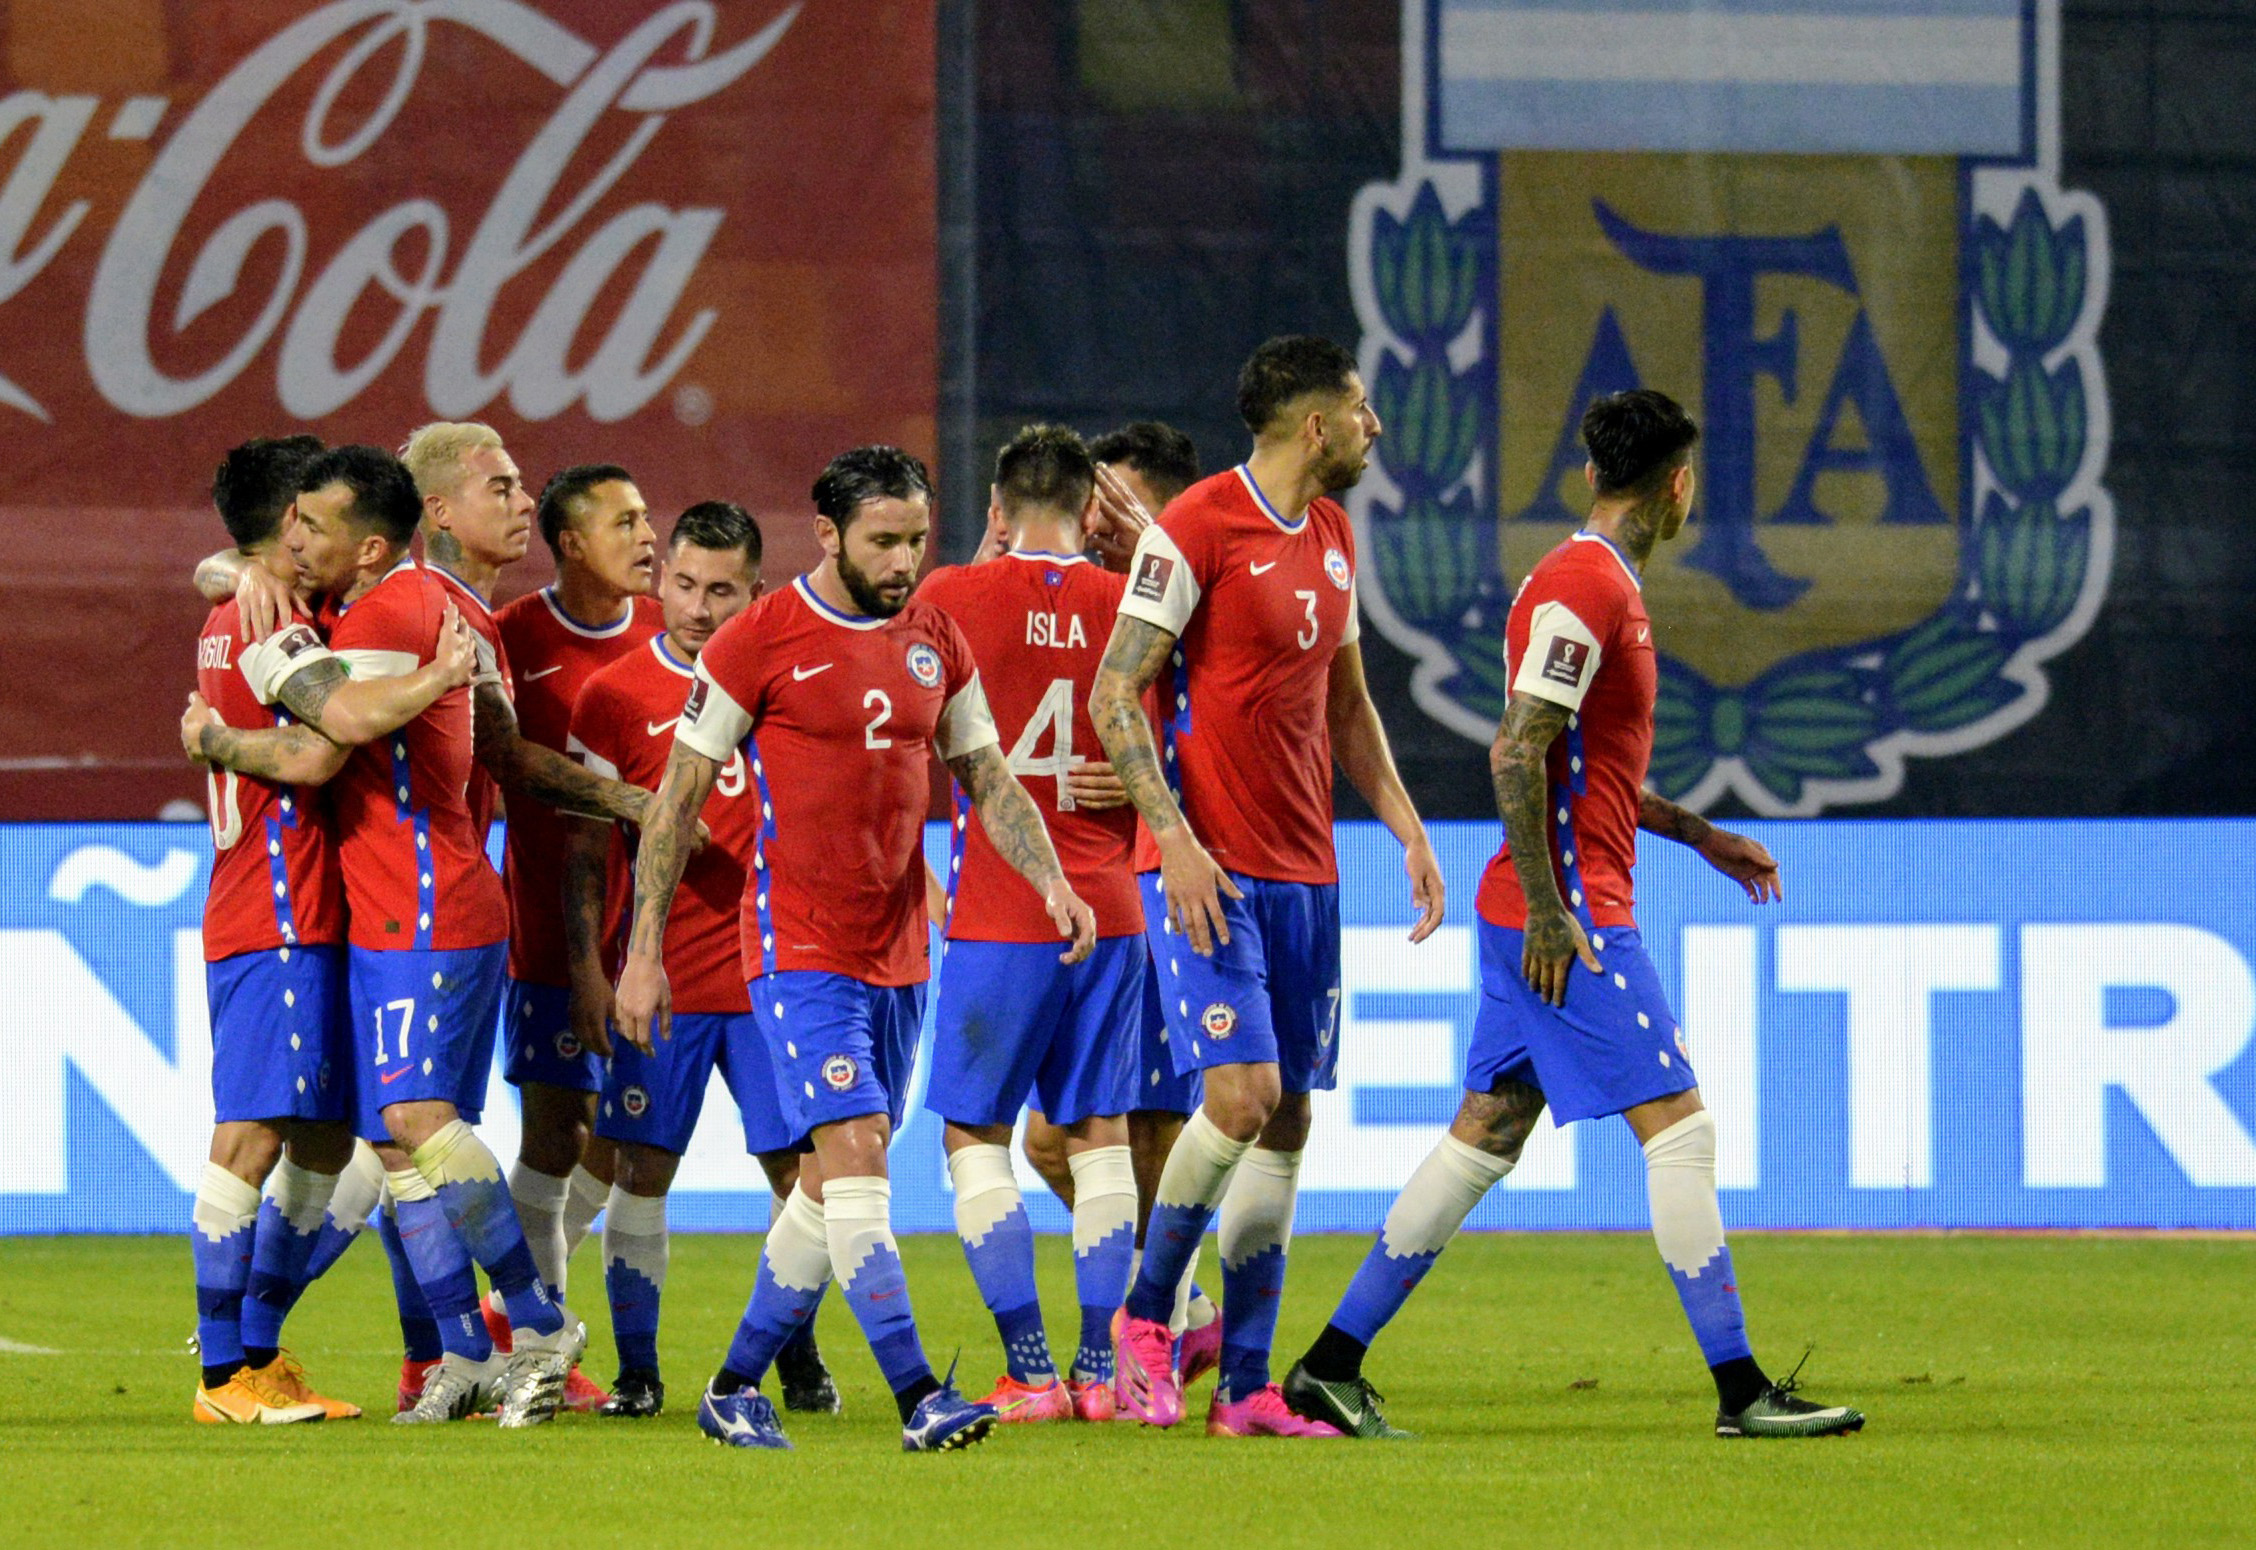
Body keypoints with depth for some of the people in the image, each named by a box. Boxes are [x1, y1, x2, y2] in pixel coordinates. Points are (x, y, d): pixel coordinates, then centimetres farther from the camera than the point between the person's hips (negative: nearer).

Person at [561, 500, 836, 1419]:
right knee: (643, 1167, -2)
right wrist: (587, 971, -6)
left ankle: (797, 1355, 14)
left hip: (771, 964, 2)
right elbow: (583, 846, 1)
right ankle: (636, 1368, 5)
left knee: (797, 1164, 0)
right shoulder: (614, 696, 1)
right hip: (657, 978, -2)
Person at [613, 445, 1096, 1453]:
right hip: (799, 947, -6)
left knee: (832, 1183, 9)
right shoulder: (760, 642, -7)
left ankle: (736, 1390, 21)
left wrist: (1051, 881, -2)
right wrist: (644, 950, -5)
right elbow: (678, 797, -3)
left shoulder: (934, 642, 9)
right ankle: (917, 1397, -22)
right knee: (854, 1152, -17)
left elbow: (989, 782, 16)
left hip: (898, 952, 6)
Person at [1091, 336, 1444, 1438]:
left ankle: (1245, 1388, 7)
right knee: (1244, 1091, -19)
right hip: (1209, 871, -8)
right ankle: (1145, 1318, 0)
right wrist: (1175, 839, -20)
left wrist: (1406, 828, 16)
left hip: (1304, 873, 8)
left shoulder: (1331, 537, 15)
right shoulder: (1197, 529, -10)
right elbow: (1115, 696, -12)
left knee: (1286, 1120, 4)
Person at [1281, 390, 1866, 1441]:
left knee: (1485, 1136, 11)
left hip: (1553, 913, 10)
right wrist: (1546, 908, -22)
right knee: (1679, 1127, -9)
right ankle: (1741, 1392, -8)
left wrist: (1700, 835, 28)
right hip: (1569, 912, -10)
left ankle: (1332, 1365, 13)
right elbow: (1517, 753, -21)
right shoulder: (1581, 586, -14)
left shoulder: (1602, 584, 17)